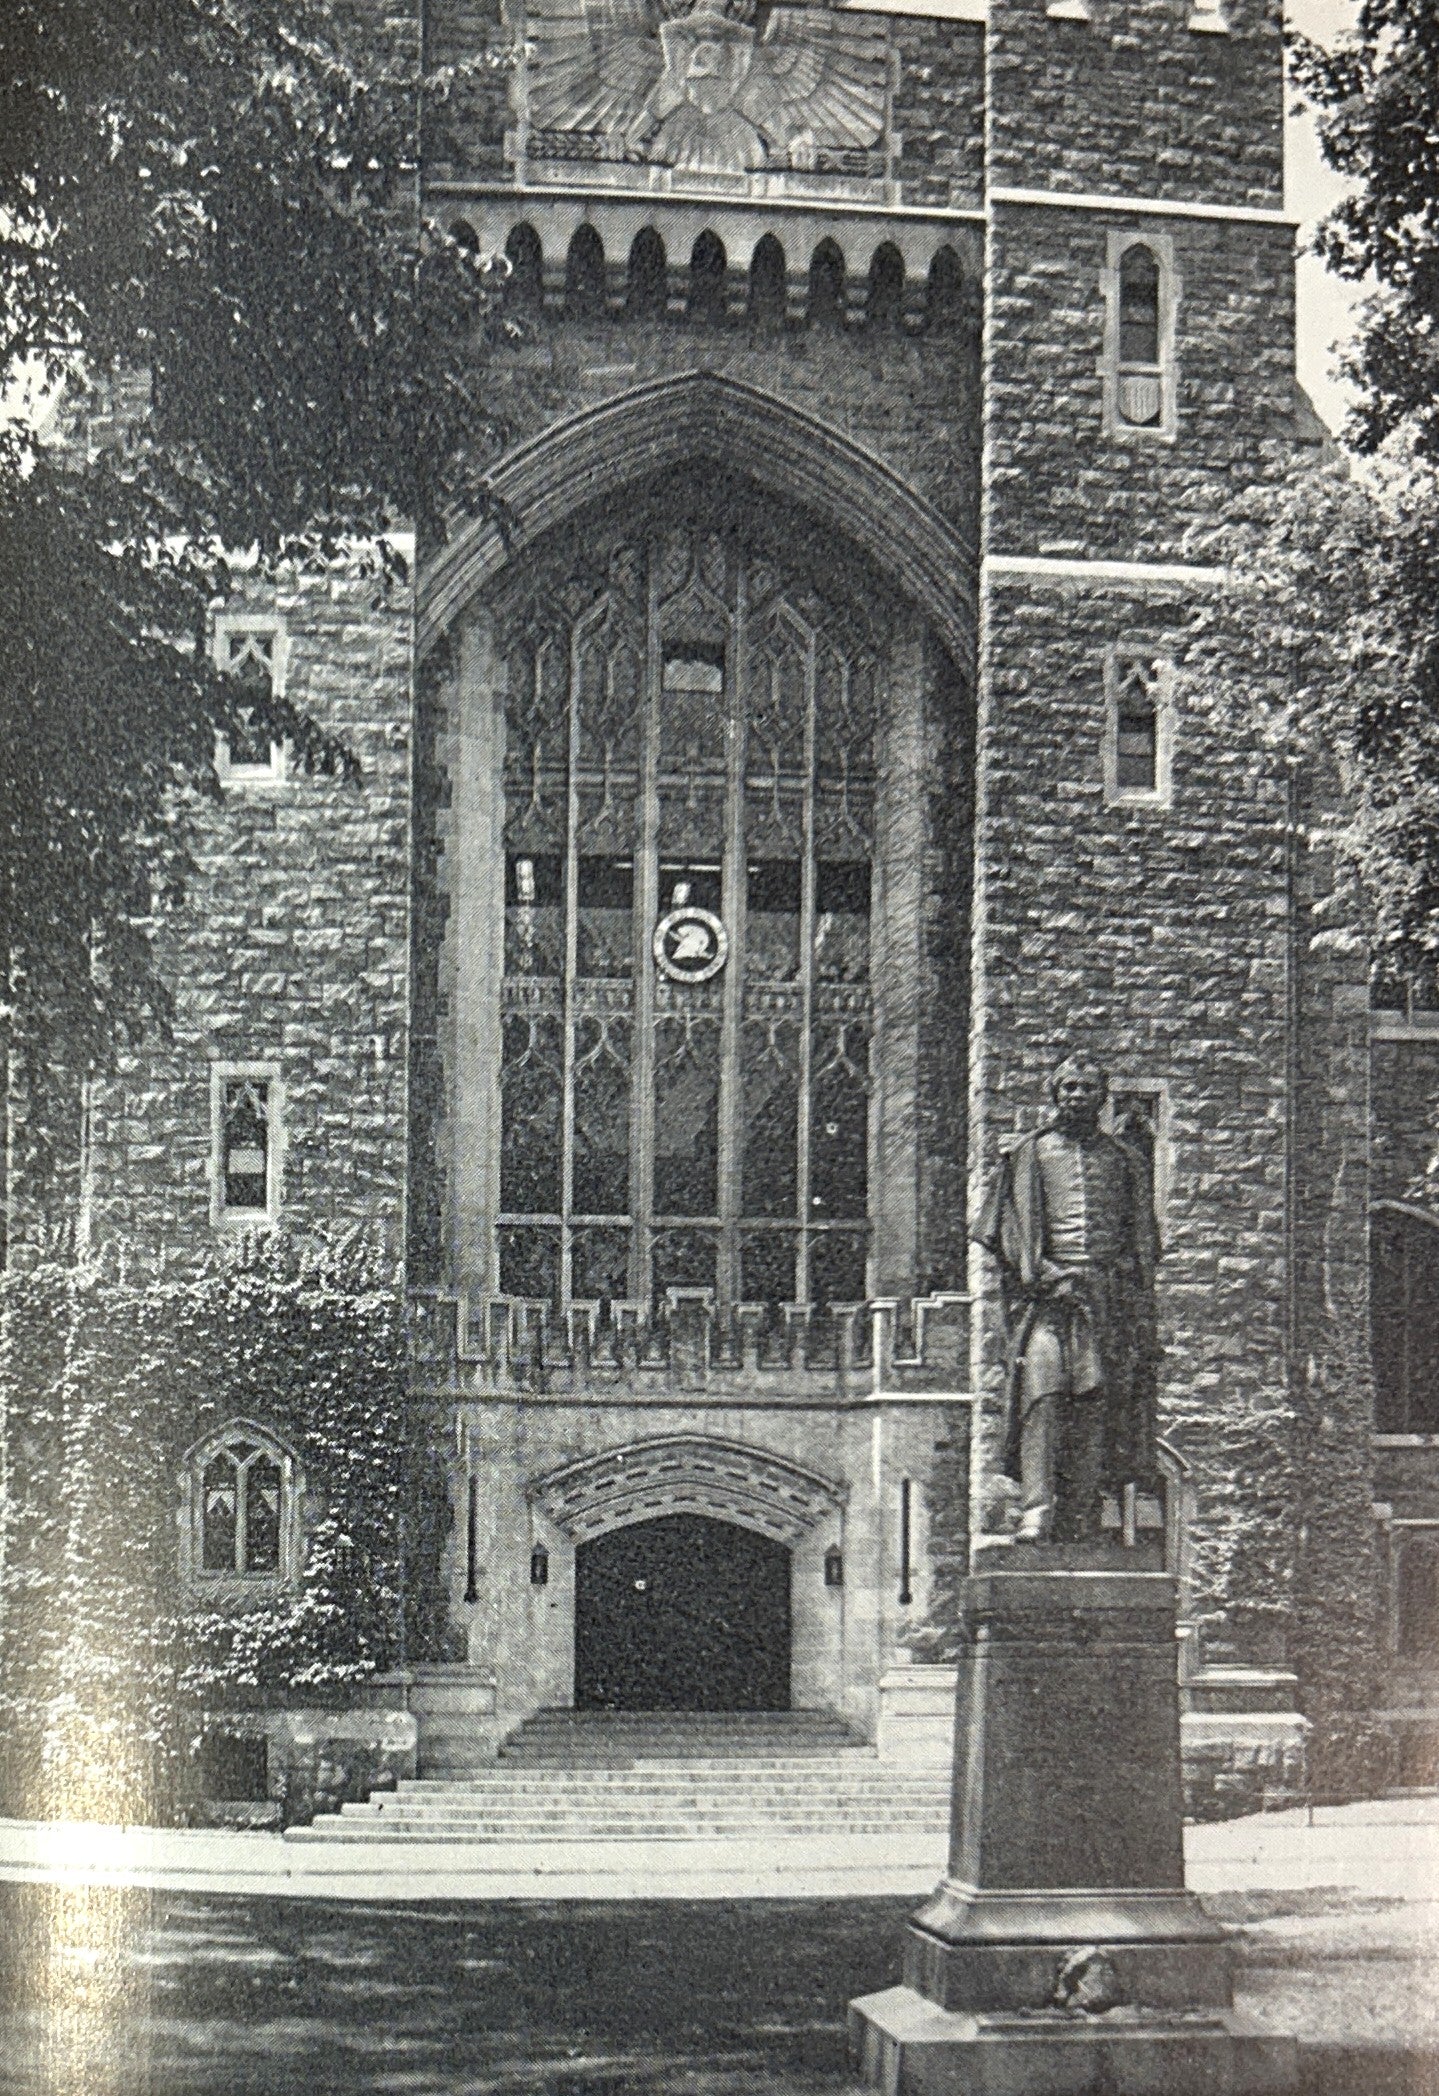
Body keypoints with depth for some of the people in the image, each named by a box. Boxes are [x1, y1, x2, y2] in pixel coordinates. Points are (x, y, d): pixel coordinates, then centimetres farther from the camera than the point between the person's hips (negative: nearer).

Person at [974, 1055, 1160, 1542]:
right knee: (1042, 1391, -18)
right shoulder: (1031, 1154, 12)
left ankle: (1082, 1517, -4)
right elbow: (1015, 1229, 4)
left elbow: (1142, 1241, 15)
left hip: (1110, 1295, 2)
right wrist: (1043, 1275, -11)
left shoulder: (1124, 1162, 17)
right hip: (1047, 1291, -2)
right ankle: (1036, 1510, -25)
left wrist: (1142, 1315, 4)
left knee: (1098, 1402, -4)